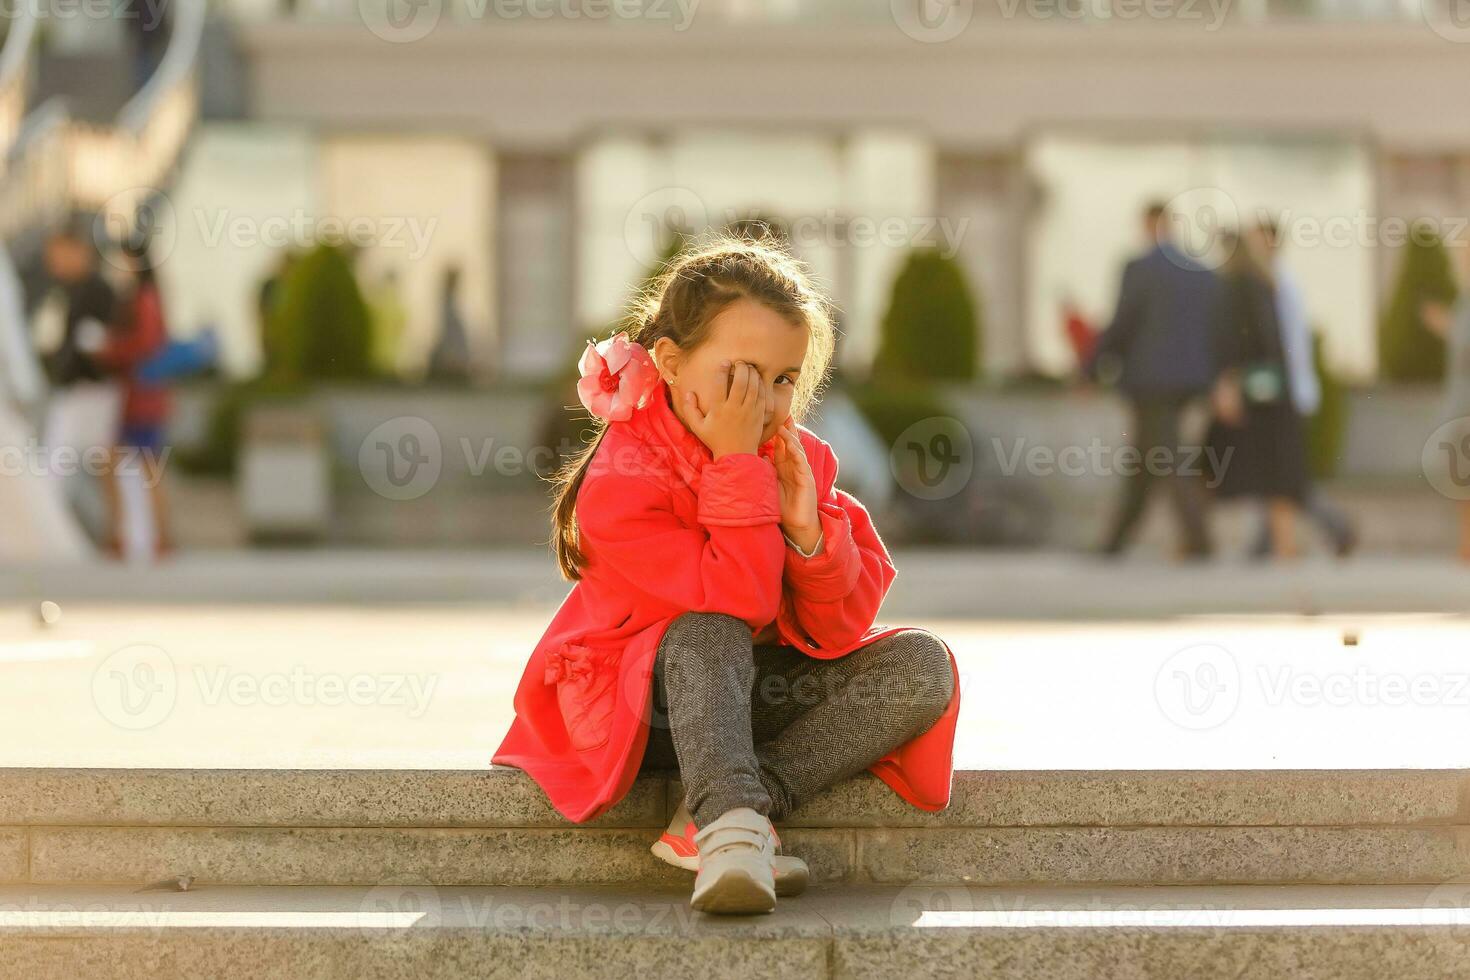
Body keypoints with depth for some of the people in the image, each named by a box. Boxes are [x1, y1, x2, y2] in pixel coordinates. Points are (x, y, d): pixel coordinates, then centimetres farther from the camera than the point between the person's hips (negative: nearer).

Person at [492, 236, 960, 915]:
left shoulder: (801, 461, -4)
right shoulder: (620, 480, -21)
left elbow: (840, 631, -8)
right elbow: (741, 603, -29)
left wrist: (807, 529, -26)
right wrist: (738, 464, -32)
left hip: (753, 697, 5)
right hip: (644, 701, -5)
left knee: (922, 664, -17)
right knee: (710, 630, -37)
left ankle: (729, 806, -27)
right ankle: (731, 825, -49)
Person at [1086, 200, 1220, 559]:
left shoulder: (1140, 269, -11)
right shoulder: (1203, 273, 8)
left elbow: (1120, 327, -11)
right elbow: (1214, 331, 10)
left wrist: (1091, 369, 1)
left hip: (1150, 380, -7)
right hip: (1189, 379, 7)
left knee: (1170, 465, -5)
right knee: (1143, 463, 14)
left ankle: (1199, 542, -12)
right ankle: (1115, 541, 19)